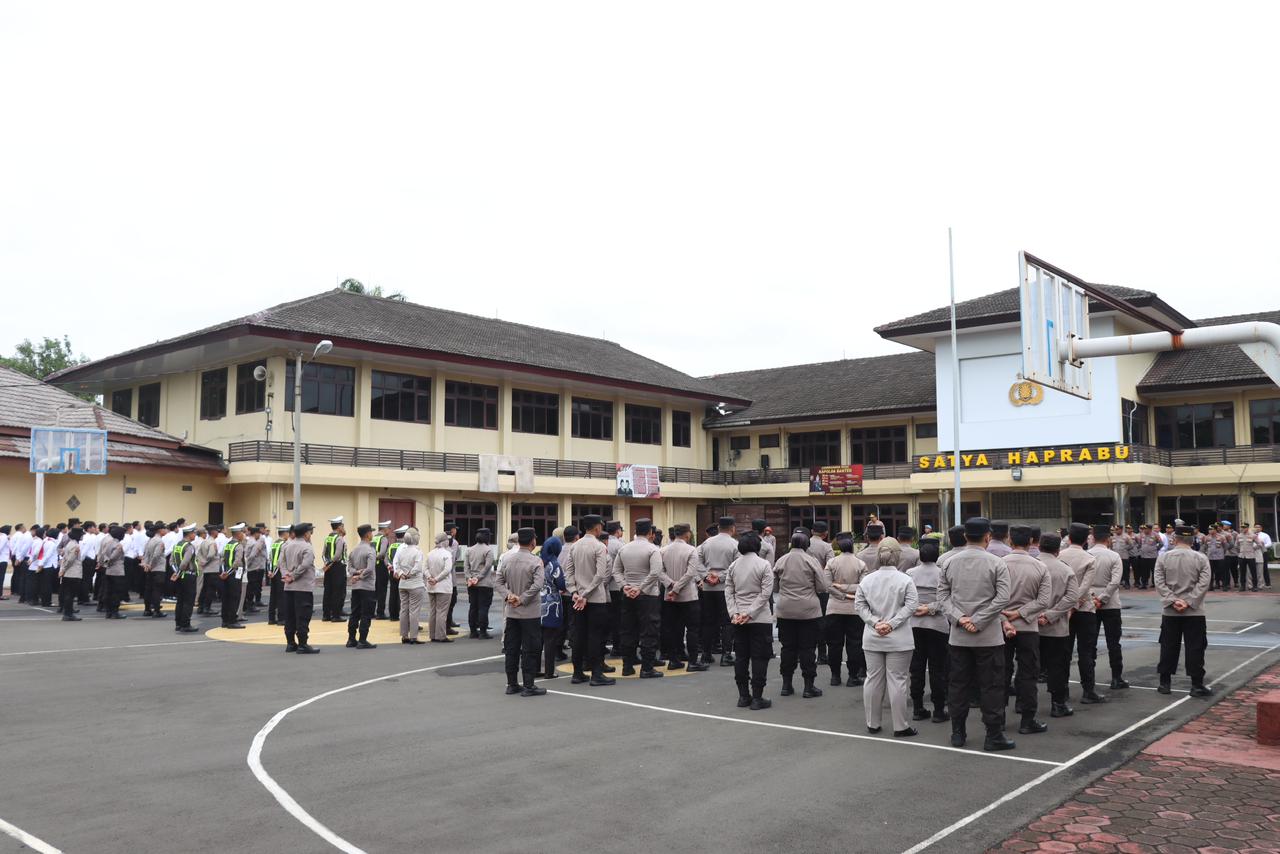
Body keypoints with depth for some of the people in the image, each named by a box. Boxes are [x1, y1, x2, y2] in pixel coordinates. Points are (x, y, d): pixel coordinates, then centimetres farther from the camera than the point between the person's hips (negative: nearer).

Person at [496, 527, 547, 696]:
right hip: (530, 612, -5)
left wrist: (509, 595, -8)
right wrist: (522, 600, -16)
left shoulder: (506, 559, 3)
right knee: (529, 650, 1)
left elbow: (498, 582, 1)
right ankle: (528, 686, 3)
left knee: (511, 649, 12)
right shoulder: (535, 561, -13)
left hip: (511, 612, 5)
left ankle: (512, 684, 18)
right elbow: (538, 585, -23)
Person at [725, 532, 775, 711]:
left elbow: (729, 592, 1)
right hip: (760, 619, -4)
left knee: (741, 657, 10)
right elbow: (765, 593, -13)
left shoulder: (732, 566, 4)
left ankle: (743, 696, 14)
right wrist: (749, 613, -13)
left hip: (738, 620, 4)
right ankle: (757, 698, 1)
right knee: (759, 658, 1)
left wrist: (734, 613, -3)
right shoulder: (763, 565, -8)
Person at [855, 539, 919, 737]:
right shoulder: (905, 580, -7)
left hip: (872, 639, 4)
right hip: (898, 639, -3)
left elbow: (859, 605, 2)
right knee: (897, 680, 1)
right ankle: (900, 726, 7)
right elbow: (911, 605, -13)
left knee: (873, 679, 11)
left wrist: (875, 623, -5)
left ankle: (872, 723, 19)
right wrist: (891, 624, -13)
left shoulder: (866, 579, 3)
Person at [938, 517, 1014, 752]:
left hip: (958, 636, 4)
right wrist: (978, 621, -14)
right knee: (991, 687, 4)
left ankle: (957, 733, 17)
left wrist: (960, 618, -9)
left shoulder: (950, 563, 3)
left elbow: (942, 596, -1)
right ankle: (994, 736, 8)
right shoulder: (996, 563, -7)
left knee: (958, 685, 11)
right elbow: (1002, 598, -14)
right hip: (988, 636, -3)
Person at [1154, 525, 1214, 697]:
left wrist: (1173, 601, -9)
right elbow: (1204, 584, -10)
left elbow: (1159, 583, -6)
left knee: (1169, 647, 9)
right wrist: (1188, 602, -11)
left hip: (1170, 612, 1)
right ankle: (1197, 685, 6)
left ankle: (1165, 683, 14)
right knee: (1195, 648, 4)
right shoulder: (1201, 558, -4)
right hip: (1195, 612, -1)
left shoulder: (1163, 557, -2)